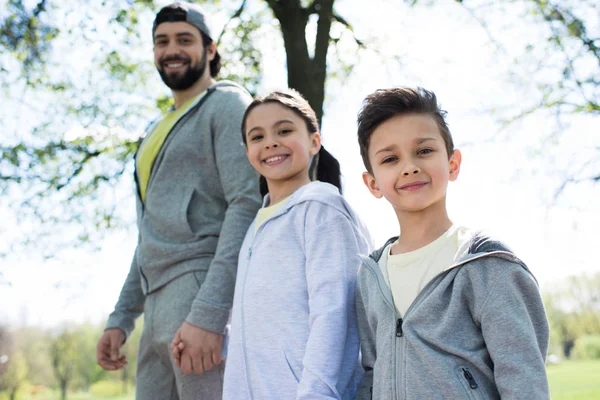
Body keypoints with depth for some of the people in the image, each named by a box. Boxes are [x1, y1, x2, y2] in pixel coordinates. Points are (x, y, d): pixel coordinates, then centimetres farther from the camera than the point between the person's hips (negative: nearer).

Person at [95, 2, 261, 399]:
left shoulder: (227, 104, 0)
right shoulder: (159, 132, 26)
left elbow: (248, 206, -14)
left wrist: (208, 312, -23)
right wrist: (121, 317, 19)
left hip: (205, 294, -8)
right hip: (159, 306, 8)